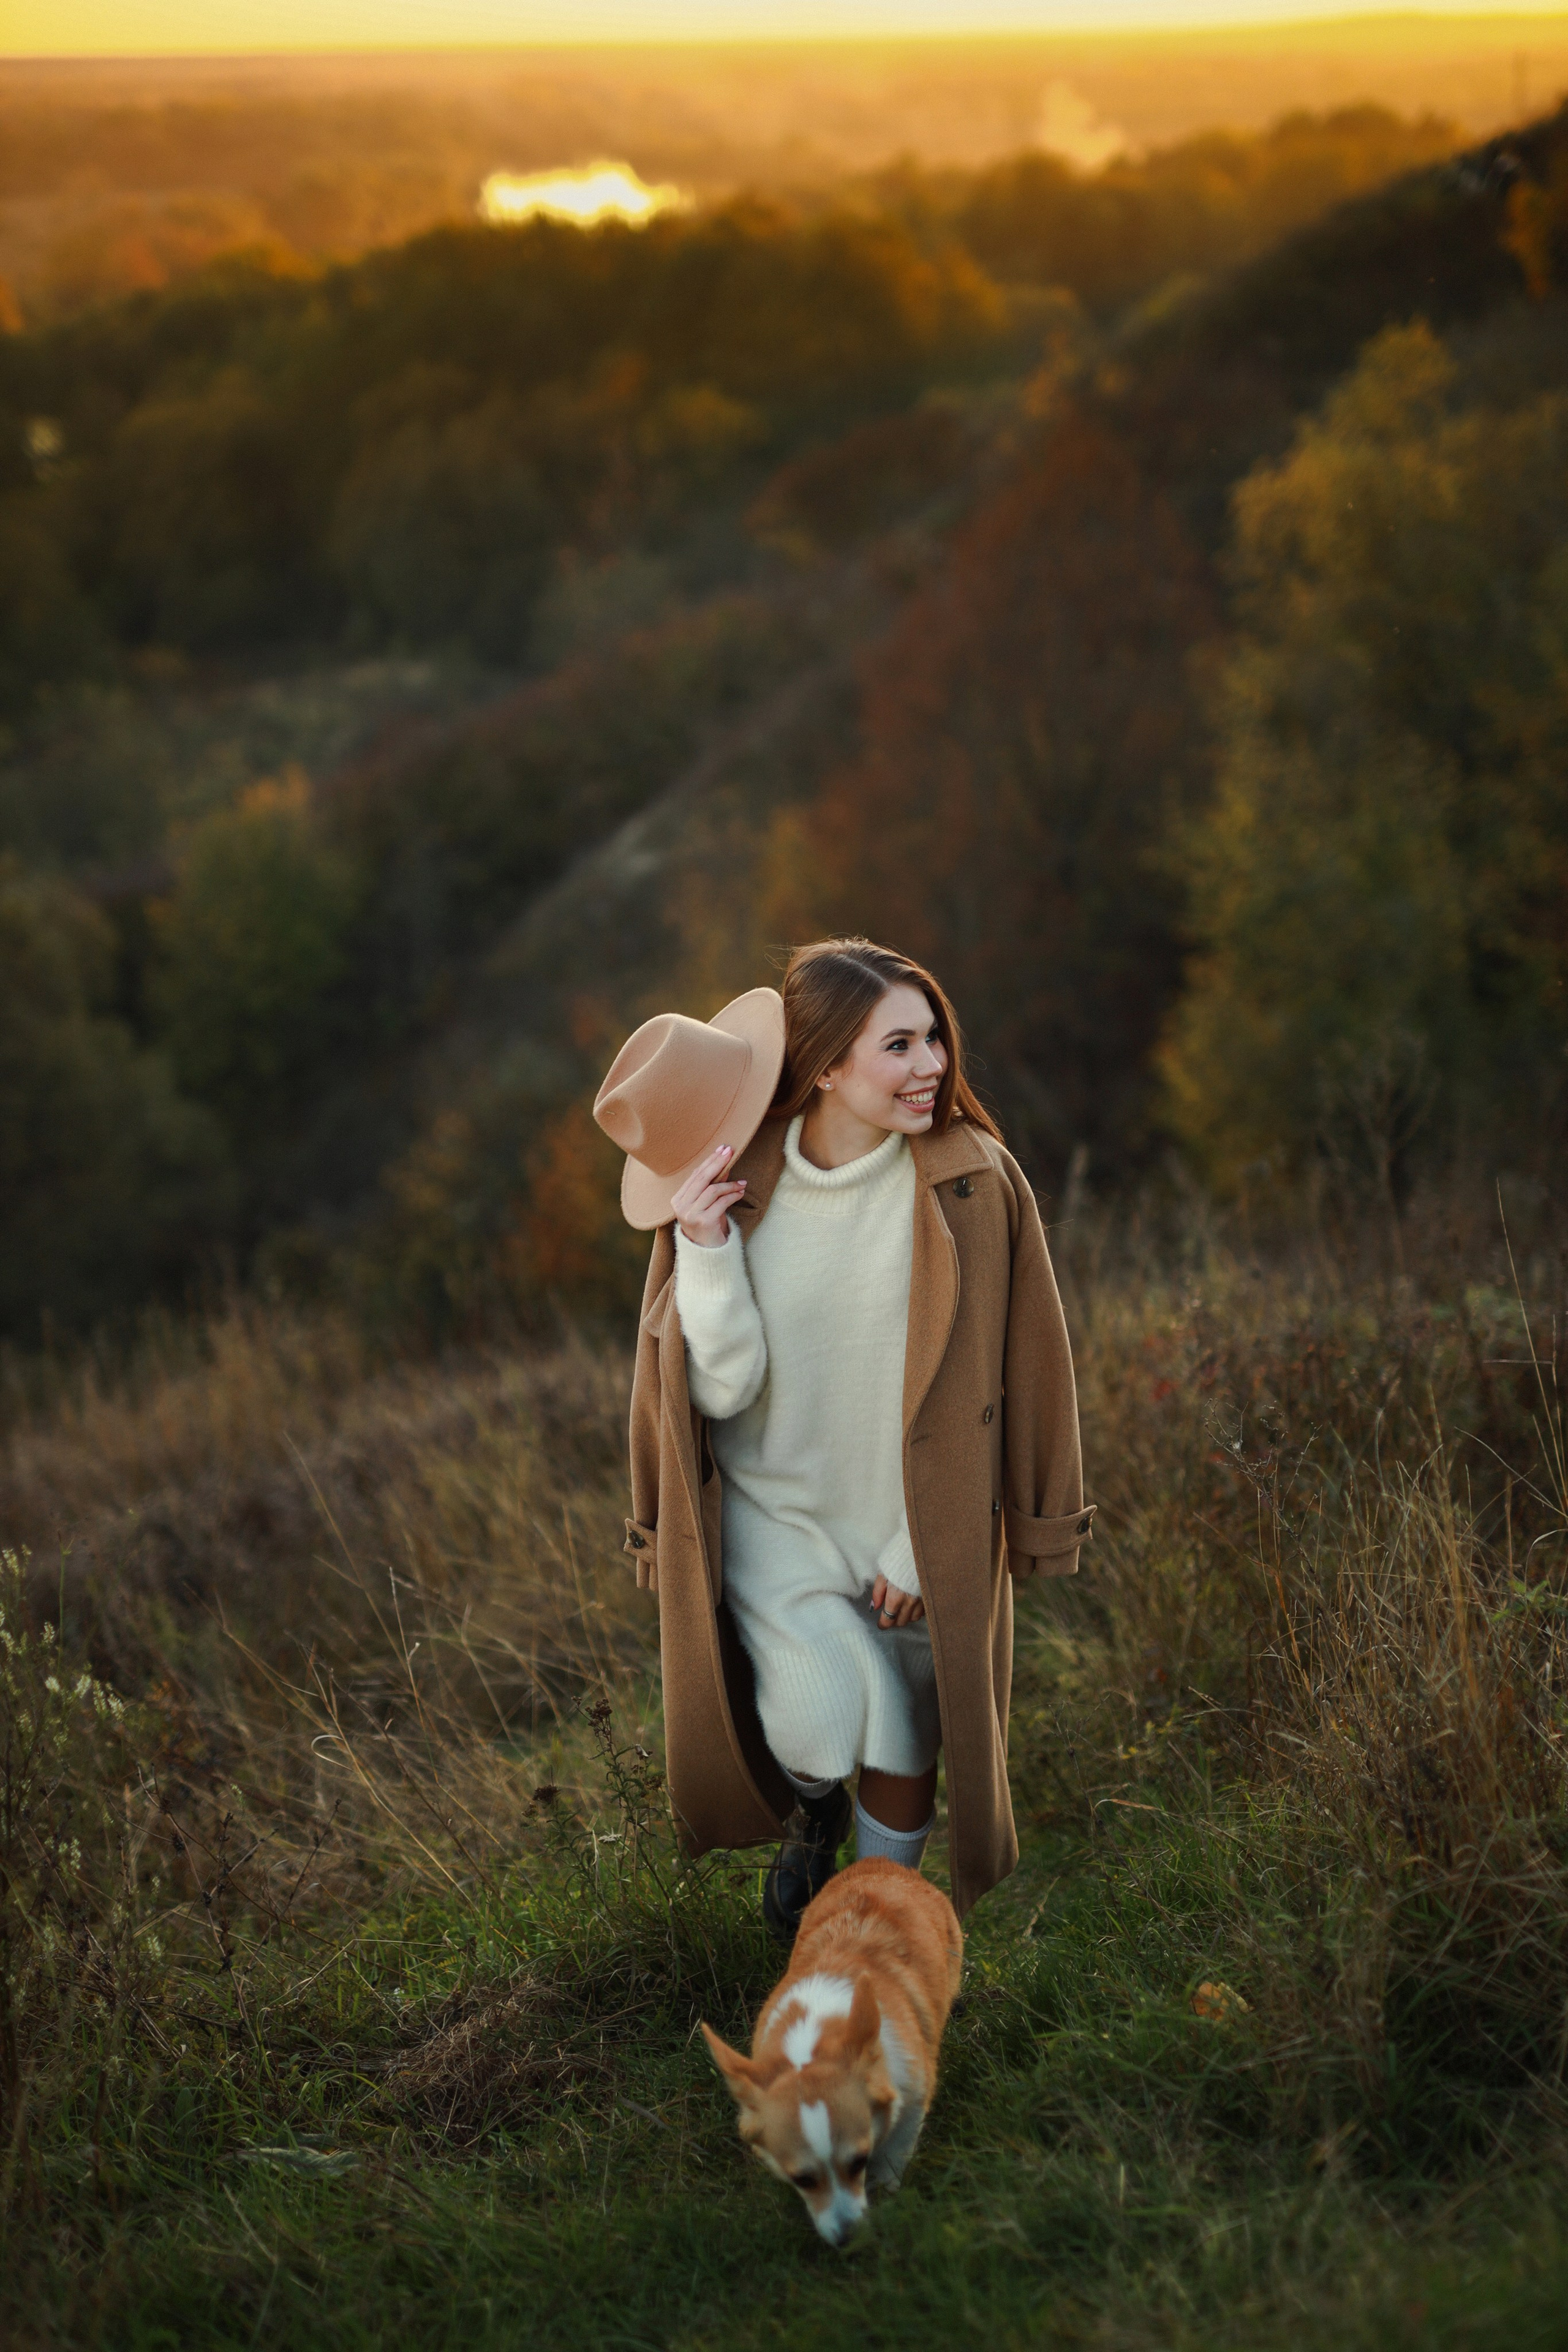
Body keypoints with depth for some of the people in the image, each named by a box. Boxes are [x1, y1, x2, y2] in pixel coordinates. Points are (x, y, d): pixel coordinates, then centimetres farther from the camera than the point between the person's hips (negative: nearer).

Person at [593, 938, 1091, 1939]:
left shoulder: (974, 1183, -14)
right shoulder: (733, 1190, -12)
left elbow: (991, 1383, -7)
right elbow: (722, 1387, -14)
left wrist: (925, 1548, -7)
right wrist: (703, 1251, -27)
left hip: (915, 1534, 1)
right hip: (773, 1513, -1)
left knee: (905, 1746, 13)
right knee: (823, 1721, -22)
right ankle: (810, 1814, 17)